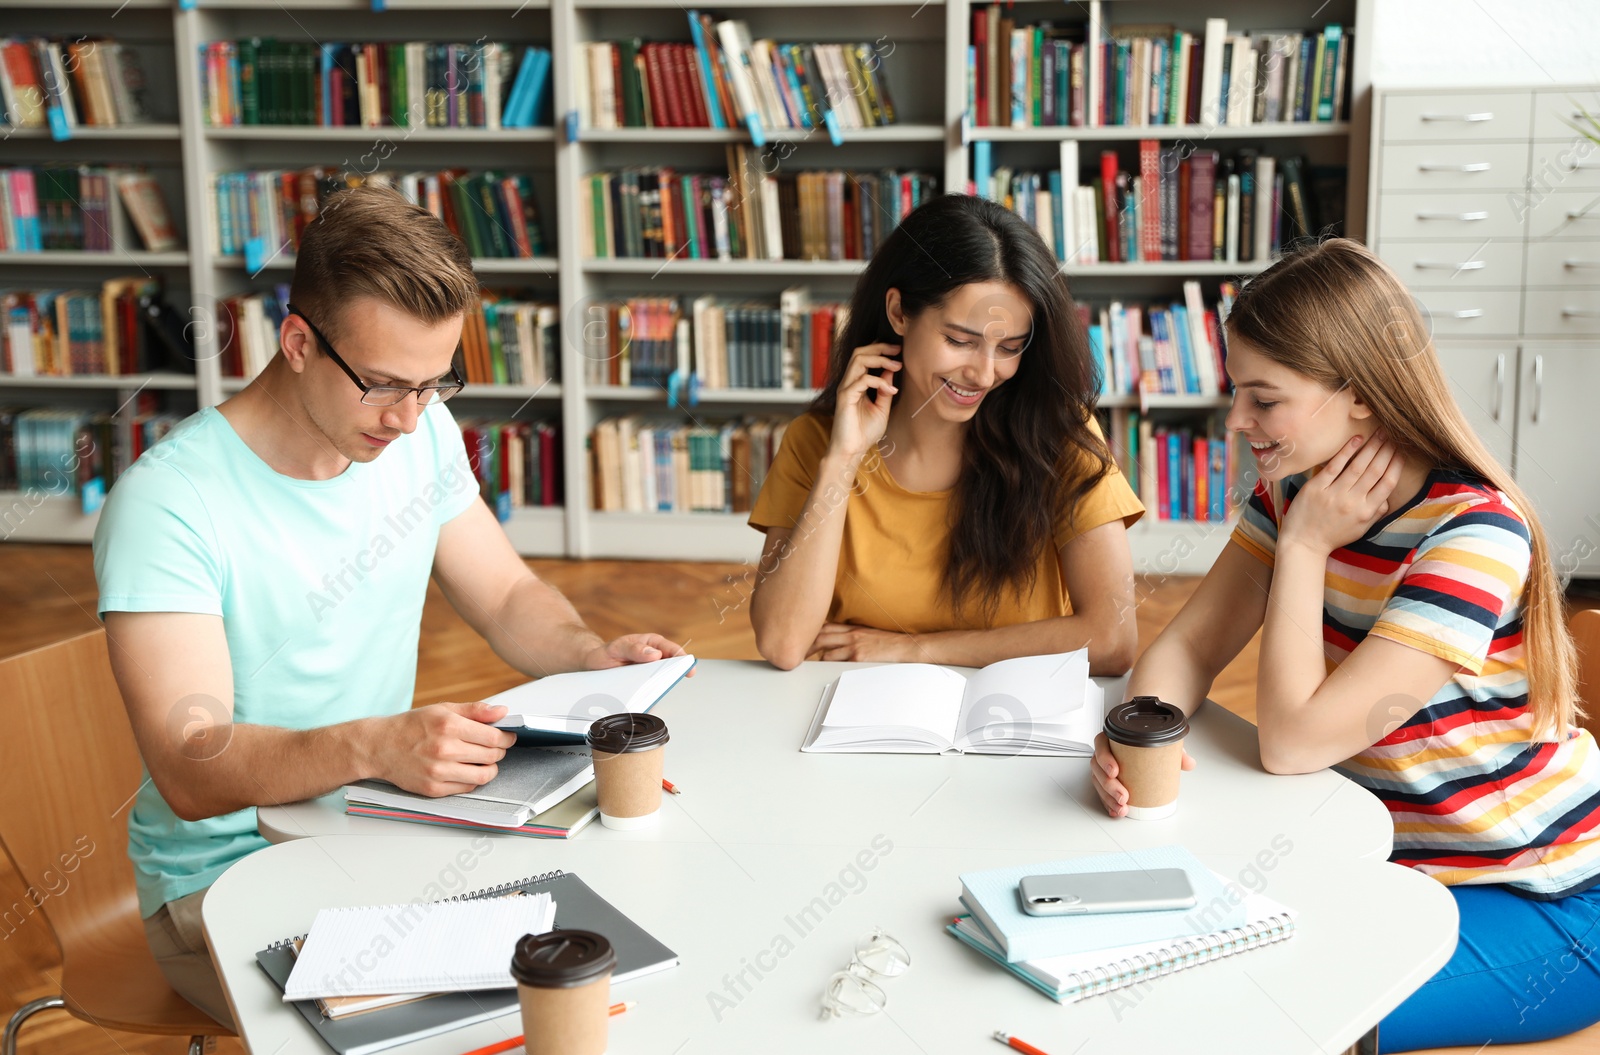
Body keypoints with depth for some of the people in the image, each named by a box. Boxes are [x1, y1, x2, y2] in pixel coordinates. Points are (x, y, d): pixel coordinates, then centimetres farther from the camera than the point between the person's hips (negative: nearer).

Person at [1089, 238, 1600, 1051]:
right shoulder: (1294, 488, -2)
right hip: (1383, 858, 7)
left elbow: (1294, 742, -29)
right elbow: (1188, 647, -3)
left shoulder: (1476, 534, -26)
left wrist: (1306, 546, -23)